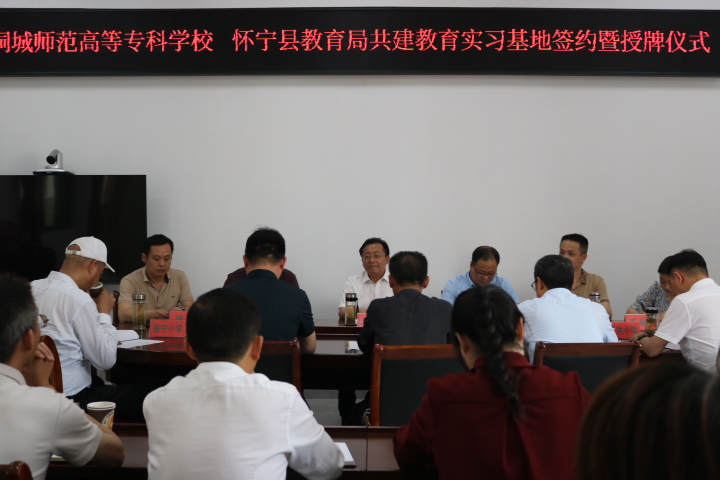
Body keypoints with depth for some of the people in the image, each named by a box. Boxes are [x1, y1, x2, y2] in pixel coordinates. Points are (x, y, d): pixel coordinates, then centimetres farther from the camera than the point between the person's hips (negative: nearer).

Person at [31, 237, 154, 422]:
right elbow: (106, 360, -15)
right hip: (71, 399, -9)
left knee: (100, 382, 32)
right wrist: (104, 312, -5)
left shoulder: (32, 289, 3)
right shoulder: (78, 299, -20)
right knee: (148, 394, 0)